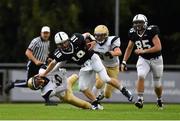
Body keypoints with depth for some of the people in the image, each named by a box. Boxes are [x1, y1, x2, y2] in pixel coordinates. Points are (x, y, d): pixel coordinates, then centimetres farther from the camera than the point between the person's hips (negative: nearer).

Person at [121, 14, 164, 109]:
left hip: (156, 59, -3)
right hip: (143, 59, 3)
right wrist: (124, 62, 0)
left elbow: (158, 47, -28)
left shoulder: (151, 31, -23)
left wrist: (143, 51, -32)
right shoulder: (133, 33, -8)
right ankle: (140, 100, -22)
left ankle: (159, 100, 37)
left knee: (157, 84, 9)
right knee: (141, 76, -25)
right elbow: (129, 48, 7)